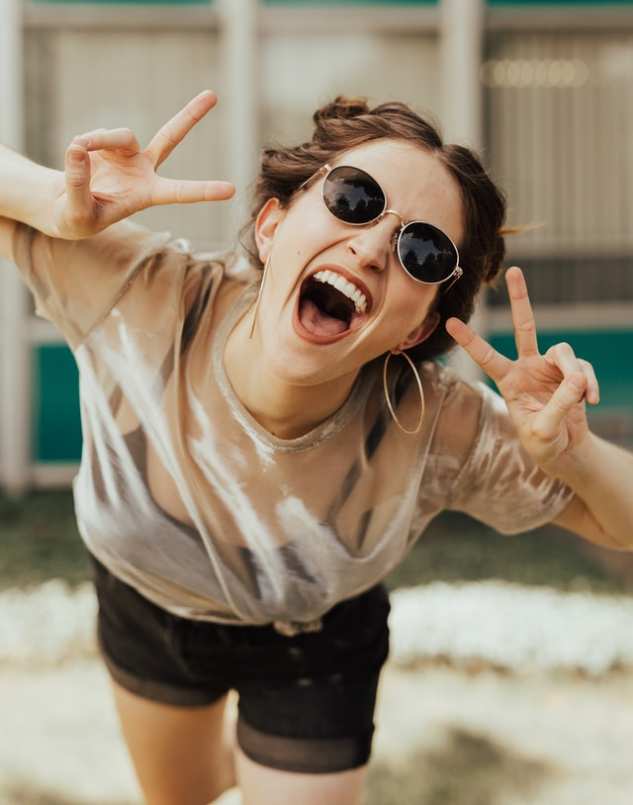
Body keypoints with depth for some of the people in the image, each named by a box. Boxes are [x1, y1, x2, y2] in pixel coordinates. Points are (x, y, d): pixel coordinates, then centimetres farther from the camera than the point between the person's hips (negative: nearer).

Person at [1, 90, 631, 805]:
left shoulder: (444, 433, -36)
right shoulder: (139, 293, -37)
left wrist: (571, 451, -45)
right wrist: (60, 205, -50)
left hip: (312, 647, -2)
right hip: (143, 604, 2)